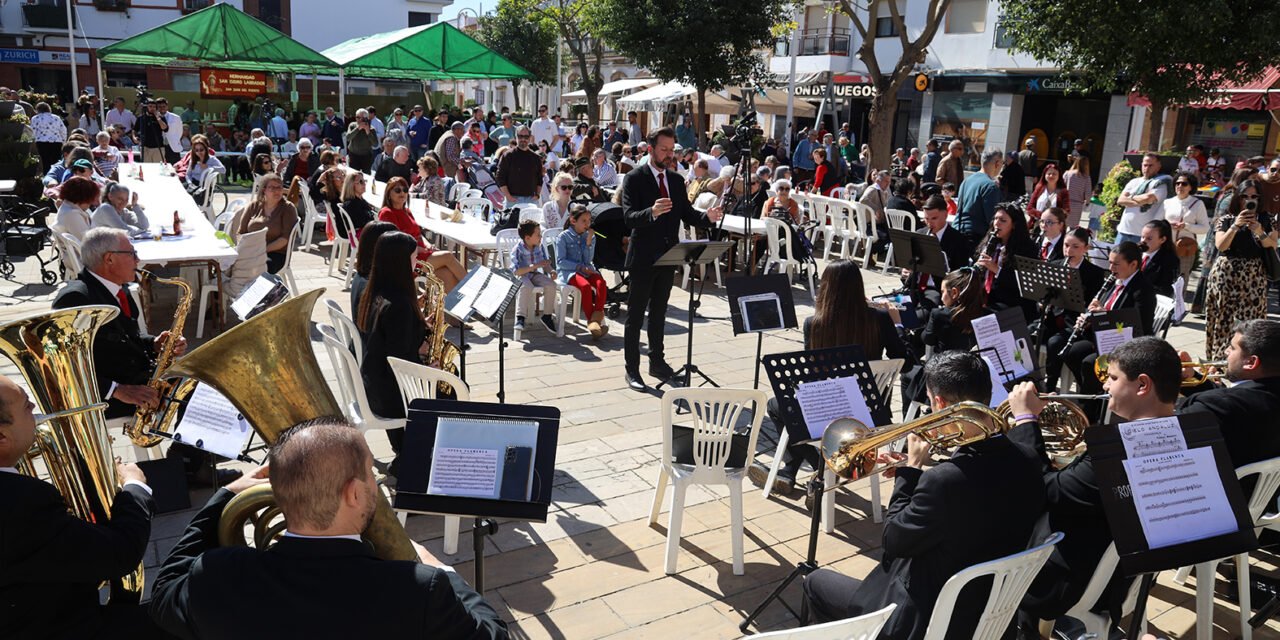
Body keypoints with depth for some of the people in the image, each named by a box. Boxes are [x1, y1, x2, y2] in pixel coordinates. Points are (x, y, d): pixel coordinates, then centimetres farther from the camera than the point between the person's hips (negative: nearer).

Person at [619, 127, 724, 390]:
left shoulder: (676, 180, 9)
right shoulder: (635, 178, -10)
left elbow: (687, 214, 7)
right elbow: (629, 218, -20)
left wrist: (707, 217, -14)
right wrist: (652, 212, -40)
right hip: (643, 257, -6)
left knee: (659, 313, 17)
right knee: (635, 315, 2)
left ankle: (657, 362, 29)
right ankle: (632, 369, 8)